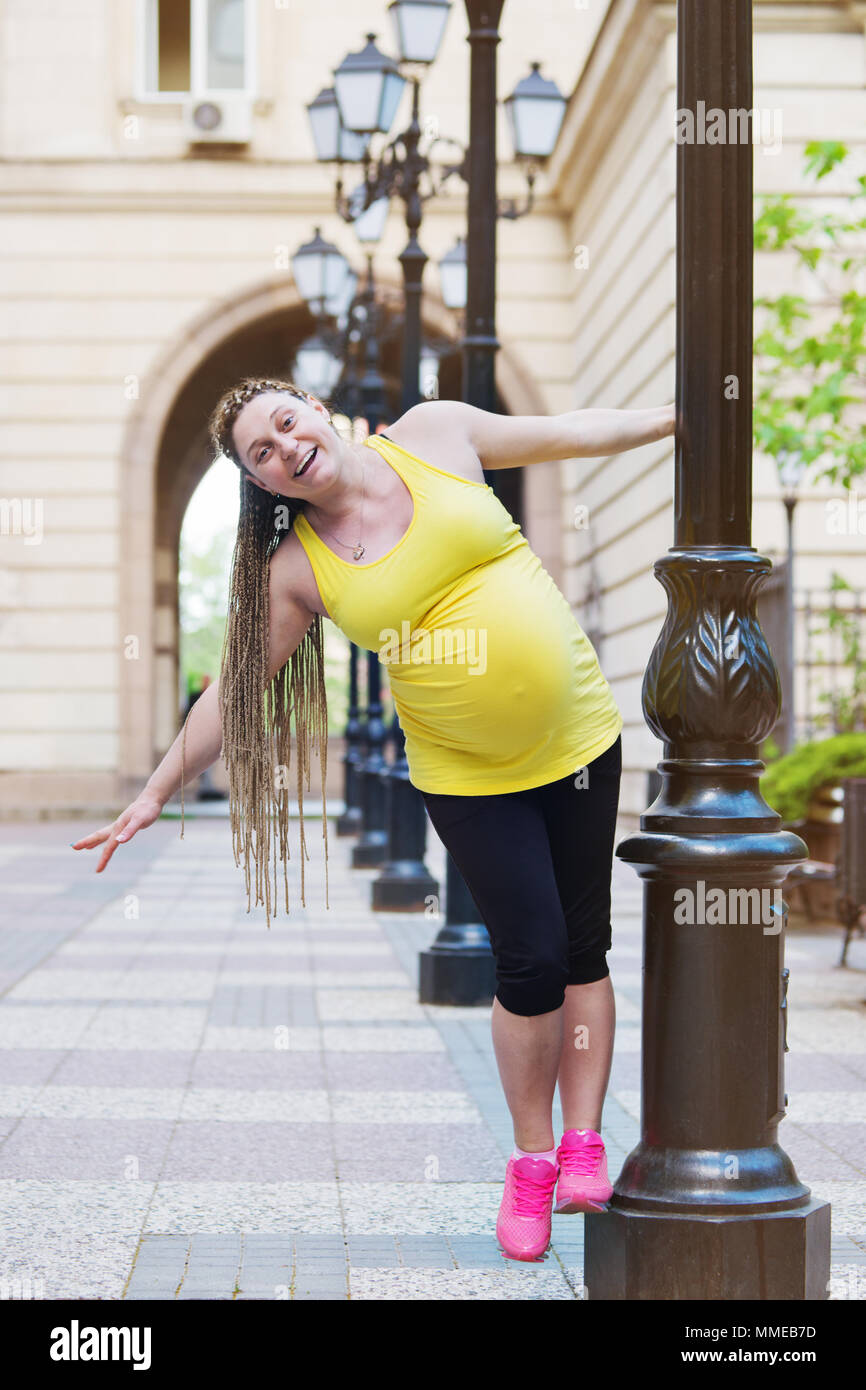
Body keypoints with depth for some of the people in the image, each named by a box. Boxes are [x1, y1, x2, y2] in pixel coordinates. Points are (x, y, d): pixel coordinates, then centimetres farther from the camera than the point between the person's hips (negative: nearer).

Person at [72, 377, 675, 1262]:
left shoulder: (434, 433, -4)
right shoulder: (296, 571, -7)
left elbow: (573, 432, 7)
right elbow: (235, 688, 0)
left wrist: (680, 414, 12)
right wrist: (157, 790, 1)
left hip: (577, 738, 2)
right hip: (468, 776, -1)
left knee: (582, 947, 5)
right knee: (529, 960, -6)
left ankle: (584, 1144, 15)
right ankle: (531, 1161, 12)